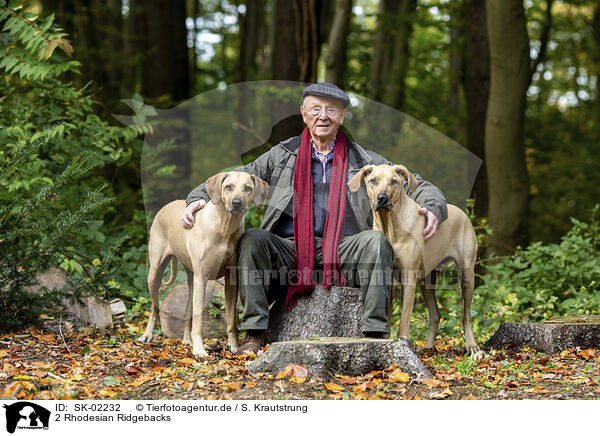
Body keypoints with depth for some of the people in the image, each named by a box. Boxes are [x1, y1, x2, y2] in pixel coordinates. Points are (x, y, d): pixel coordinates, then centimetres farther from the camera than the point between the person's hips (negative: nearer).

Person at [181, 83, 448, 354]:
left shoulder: (364, 161, 16)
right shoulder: (282, 155, 16)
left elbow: (415, 186, 16)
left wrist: (432, 208, -6)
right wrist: (200, 197, -2)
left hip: (343, 253, 0)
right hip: (289, 254, 1)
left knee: (376, 240, -29)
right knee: (252, 239, -27)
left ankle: (374, 332, -28)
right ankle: (254, 333, -23)